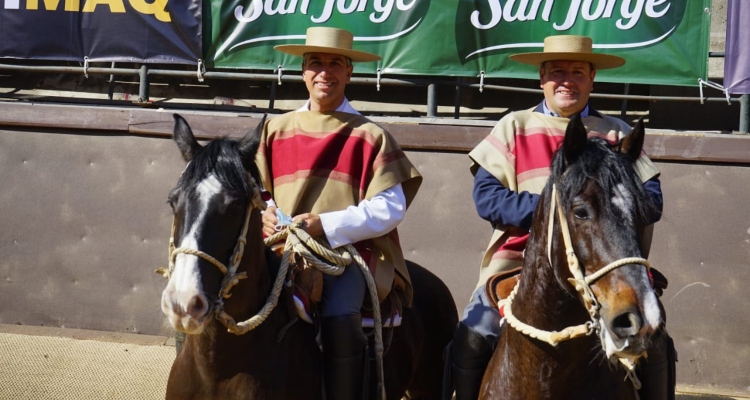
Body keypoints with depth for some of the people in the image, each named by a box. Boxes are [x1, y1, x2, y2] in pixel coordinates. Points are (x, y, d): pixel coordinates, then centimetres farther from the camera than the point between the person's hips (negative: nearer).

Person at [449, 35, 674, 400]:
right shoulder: (514, 127, 9)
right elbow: (485, 195, -3)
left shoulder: (617, 134, 12)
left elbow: (651, 200, 3)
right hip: (522, 255, -1)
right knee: (473, 335, -19)